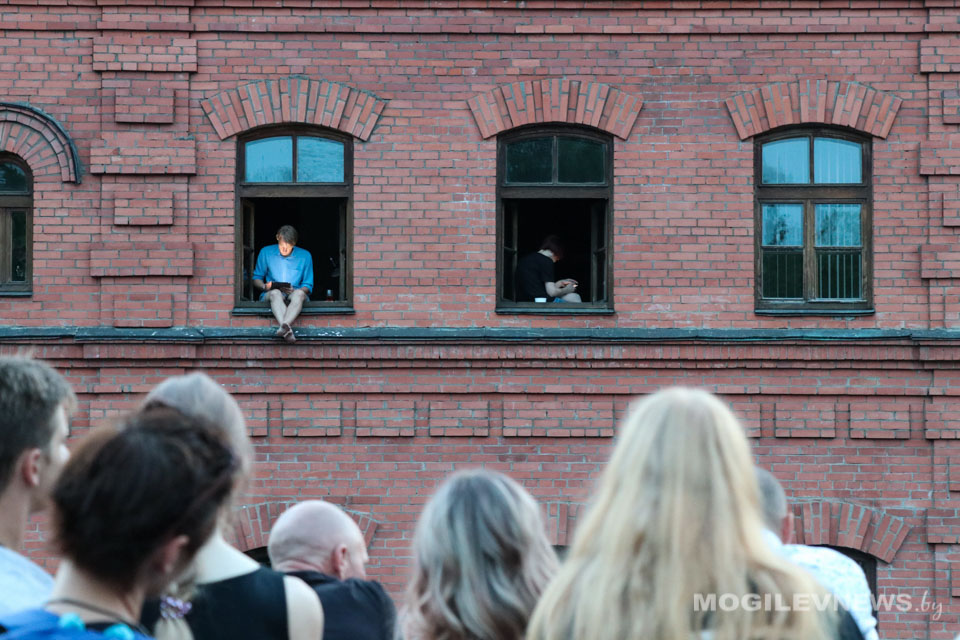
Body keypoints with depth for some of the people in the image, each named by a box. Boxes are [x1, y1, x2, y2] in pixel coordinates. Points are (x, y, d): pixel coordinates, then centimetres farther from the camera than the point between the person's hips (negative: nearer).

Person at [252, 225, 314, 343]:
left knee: (299, 293, -37)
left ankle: (284, 326, -64)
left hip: (293, 294, 0)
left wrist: (293, 290, -14)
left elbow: (308, 285, 8)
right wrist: (265, 286, -11)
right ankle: (287, 330, -63)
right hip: (270, 295, 0)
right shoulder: (266, 252, 7)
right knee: (275, 293, -38)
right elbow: (256, 278, 14)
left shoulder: (305, 256, 6)